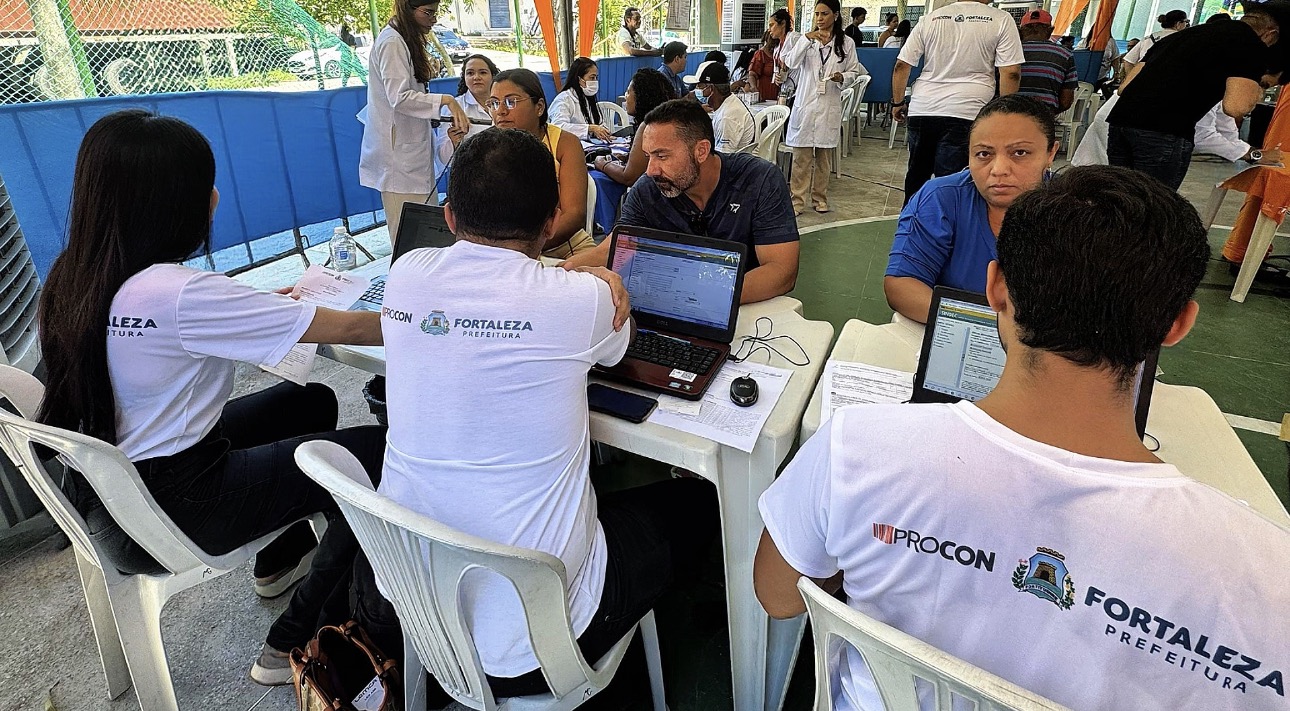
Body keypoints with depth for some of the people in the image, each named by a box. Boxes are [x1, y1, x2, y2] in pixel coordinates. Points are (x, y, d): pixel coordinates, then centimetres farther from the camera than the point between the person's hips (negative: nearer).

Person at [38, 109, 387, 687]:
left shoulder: (74, 279, -2)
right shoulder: (177, 293, -28)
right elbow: (346, 329, -24)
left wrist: (264, 306, 5)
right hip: (169, 513, -9)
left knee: (312, 401, 18)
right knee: (375, 454, -4)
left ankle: (281, 558, 32)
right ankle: (292, 646, 10)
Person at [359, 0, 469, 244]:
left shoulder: (405, 41, 19)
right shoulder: (392, 42, -12)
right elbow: (399, 97, -22)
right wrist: (445, 100, -25)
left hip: (411, 148, 10)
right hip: (397, 151, -10)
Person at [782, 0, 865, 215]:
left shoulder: (846, 43, 4)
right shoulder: (807, 38, 4)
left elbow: (854, 71, 9)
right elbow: (791, 63, -10)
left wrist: (842, 78, -12)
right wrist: (806, 40, -21)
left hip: (830, 105, 1)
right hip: (805, 102, -1)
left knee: (824, 156, 10)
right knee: (801, 156, -3)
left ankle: (820, 199, 21)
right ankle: (797, 201, 2)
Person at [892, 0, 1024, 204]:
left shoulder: (931, 18, 10)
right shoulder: (1001, 20, 2)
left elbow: (901, 65, 8)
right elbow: (1011, 73, -5)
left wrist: (898, 103, 18)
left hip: (921, 110, 4)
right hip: (964, 113, -3)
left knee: (916, 173, 17)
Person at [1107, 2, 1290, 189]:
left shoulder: (1185, 34, 30)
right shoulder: (1253, 47, 9)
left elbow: (1124, 87, 25)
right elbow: (1235, 107, -3)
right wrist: (1256, 90, 17)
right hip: (1164, 133, -7)